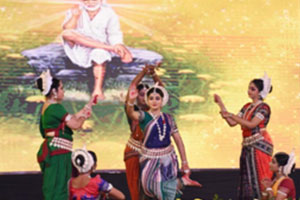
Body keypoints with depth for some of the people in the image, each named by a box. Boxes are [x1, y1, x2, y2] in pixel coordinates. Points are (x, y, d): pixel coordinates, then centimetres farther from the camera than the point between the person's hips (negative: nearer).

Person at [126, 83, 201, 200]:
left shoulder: (168, 119, 3)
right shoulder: (144, 116, -8)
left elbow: (178, 140, 7)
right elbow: (131, 114, -31)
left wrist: (184, 162, 5)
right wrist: (131, 101, -52)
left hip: (168, 159, 3)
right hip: (150, 160, -2)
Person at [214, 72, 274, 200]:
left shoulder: (264, 108, -7)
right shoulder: (247, 107, 15)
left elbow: (251, 124, -18)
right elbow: (232, 123, 9)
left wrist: (231, 115, -19)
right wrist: (221, 104, 6)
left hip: (260, 145, -7)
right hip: (247, 145, 7)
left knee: (259, 177, -7)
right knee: (247, 178, 7)